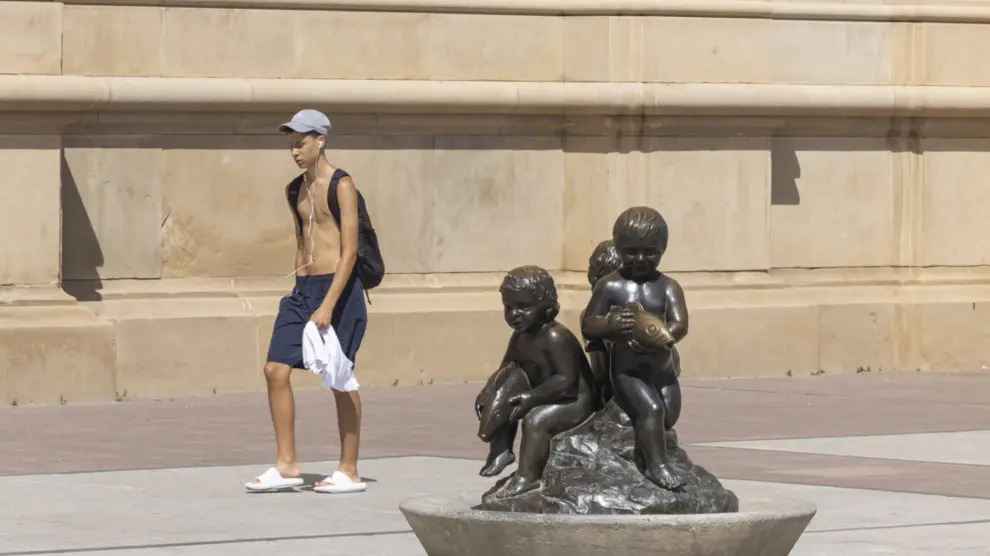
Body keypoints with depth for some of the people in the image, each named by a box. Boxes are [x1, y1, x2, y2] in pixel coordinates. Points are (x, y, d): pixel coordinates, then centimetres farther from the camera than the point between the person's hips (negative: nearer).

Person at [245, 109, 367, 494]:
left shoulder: (341, 185, -10)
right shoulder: (295, 191, 12)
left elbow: (349, 251, -14)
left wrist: (327, 306, -19)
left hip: (337, 288, -7)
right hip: (302, 288, 7)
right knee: (276, 369, -1)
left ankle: (349, 471, 9)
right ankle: (286, 466, 6)